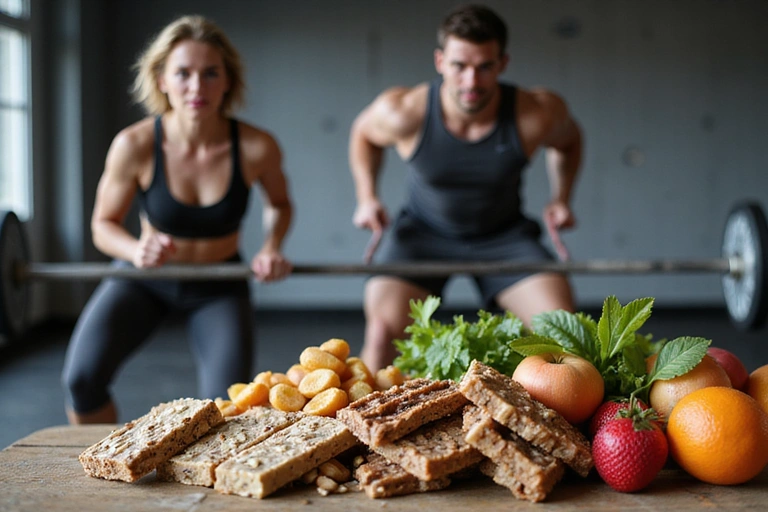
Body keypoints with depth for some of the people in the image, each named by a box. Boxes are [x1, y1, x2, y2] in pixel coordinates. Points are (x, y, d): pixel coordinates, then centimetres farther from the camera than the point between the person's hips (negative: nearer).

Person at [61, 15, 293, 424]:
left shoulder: (256, 148, -21)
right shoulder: (134, 145, -22)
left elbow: (279, 204, 3)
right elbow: (104, 225, -7)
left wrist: (272, 247, -16)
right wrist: (136, 251, -28)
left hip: (219, 286, 0)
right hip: (145, 277, 0)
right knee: (82, 379, -20)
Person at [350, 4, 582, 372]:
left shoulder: (537, 114, -24)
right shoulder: (402, 113, -25)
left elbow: (567, 141, 4)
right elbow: (364, 133, 2)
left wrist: (561, 198, -6)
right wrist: (367, 197, -4)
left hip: (504, 235, 1)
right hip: (423, 231, 0)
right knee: (382, 333, -19)